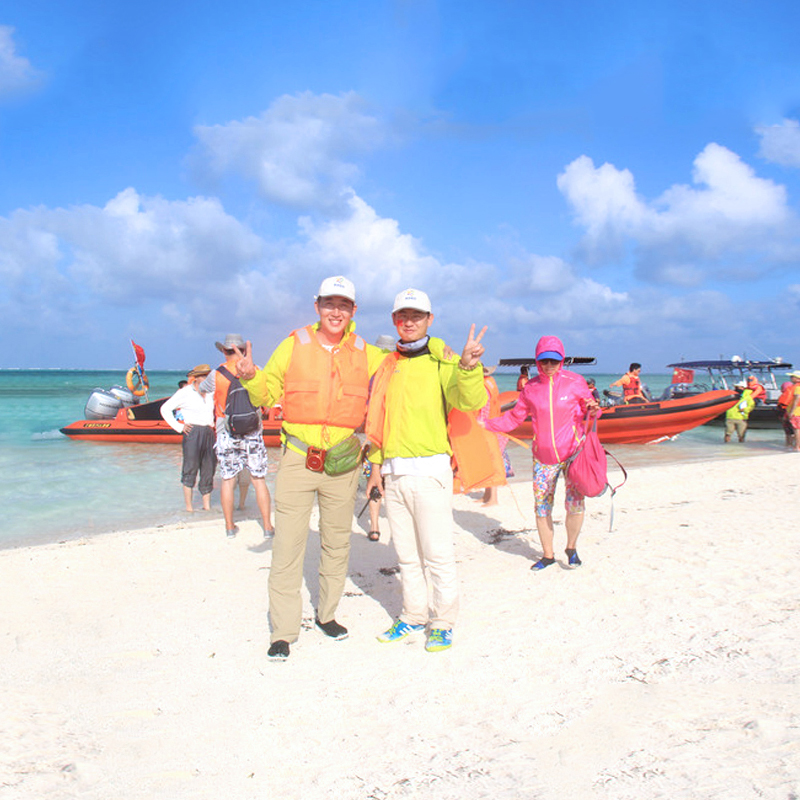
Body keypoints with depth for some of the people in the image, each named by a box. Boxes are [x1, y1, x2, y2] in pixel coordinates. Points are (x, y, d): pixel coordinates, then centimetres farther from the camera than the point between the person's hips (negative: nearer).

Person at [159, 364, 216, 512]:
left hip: (209, 433, 6)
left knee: (209, 469, 6)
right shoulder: (185, 392, -1)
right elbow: (165, 409, -1)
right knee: (190, 468, -7)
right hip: (192, 432, -6)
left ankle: (207, 505, 13)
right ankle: (188, 506, -2)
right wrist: (179, 427, -6)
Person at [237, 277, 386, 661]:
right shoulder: (294, 345, 2)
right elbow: (267, 393, 7)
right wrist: (250, 377, -12)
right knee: (288, 545, -4)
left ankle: (326, 614, 33)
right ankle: (283, 632, 6)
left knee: (336, 542, 14)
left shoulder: (367, 355, 5)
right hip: (298, 459, -2)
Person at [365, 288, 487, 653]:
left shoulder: (442, 361, -4)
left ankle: (443, 622, 14)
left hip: (428, 469, -6)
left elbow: (470, 401, -20)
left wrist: (468, 367, -38)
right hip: (393, 474, 6)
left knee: (438, 554, 0)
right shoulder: (388, 366, 14)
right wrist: (377, 463, 13)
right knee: (407, 554, 15)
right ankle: (414, 616, 28)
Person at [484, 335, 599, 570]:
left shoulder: (575, 382, -2)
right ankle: (547, 554, 21)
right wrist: (488, 424, 1)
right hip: (543, 457, 2)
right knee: (542, 507, 3)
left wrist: (592, 409, -16)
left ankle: (571, 548, 21)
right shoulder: (531, 387, 4)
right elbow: (515, 416, 12)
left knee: (575, 504, -6)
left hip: (573, 453, -2)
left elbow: (588, 409, 7)